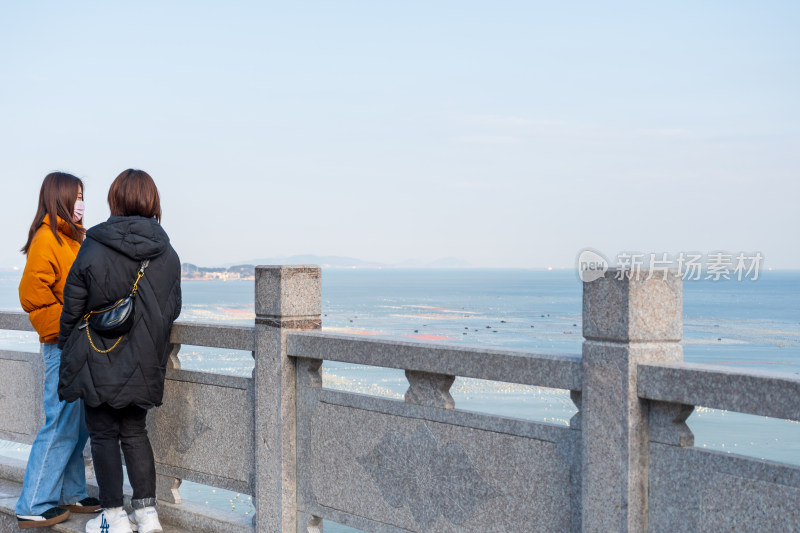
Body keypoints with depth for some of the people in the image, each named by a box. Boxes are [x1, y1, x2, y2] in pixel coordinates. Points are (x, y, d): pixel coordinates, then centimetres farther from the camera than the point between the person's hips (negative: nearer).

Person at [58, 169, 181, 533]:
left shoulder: (93, 250, -13)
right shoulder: (167, 254, 0)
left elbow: (73, 308, -6)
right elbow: (173, 310, 9)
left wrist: (67, 347, 10)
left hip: (101, 360, -4)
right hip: (145, 363, 4)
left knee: (104, 435, 6)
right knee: (135, 432, 15)